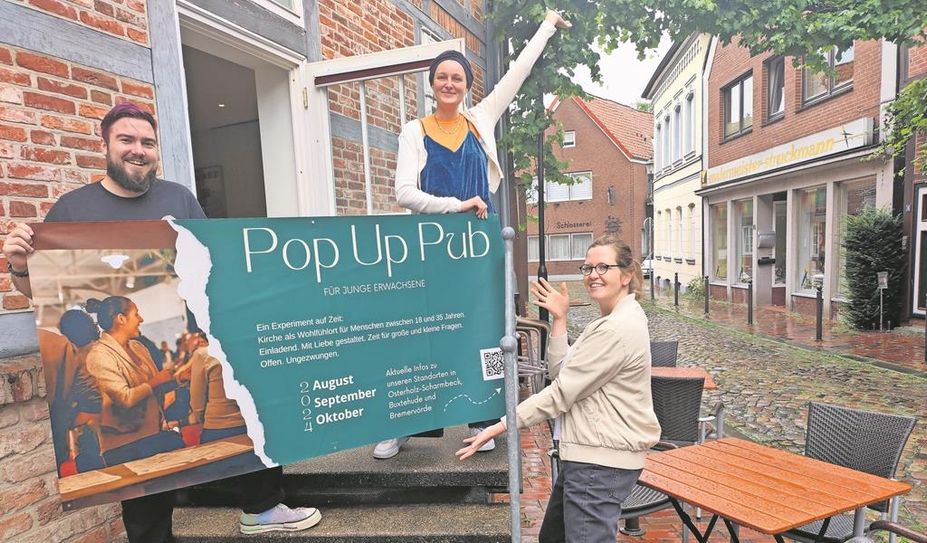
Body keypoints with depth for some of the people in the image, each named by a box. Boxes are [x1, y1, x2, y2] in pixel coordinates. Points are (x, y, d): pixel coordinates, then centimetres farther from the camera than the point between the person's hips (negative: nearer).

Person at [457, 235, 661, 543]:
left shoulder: (618, 329, -21)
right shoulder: (617, 319, 13)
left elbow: (561, 392, -21)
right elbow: (560, 372, 7)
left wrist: (502, 426, -17)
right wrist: (559, 319, -2)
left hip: (601, 460, -11)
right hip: (591, 452, 11)